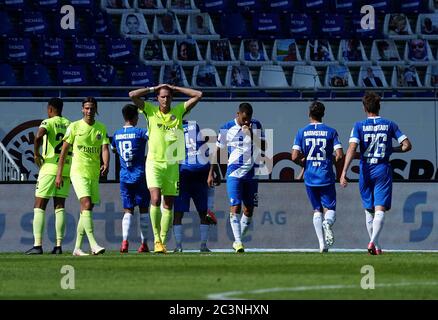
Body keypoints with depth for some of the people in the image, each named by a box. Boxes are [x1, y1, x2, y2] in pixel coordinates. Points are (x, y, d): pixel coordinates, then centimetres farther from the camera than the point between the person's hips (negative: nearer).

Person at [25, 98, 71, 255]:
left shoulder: (48, 122, -5)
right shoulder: (70, 125, 10)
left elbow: (39, 136, -25)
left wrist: (36, 154, -11)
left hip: (50, 167, -5)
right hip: (67, 168, 5)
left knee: (39, 207, -1)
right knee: (60, 207, 8)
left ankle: (37, 245, -10)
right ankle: (59, 245, 3)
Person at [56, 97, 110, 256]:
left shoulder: (101, 128, 9)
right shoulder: (74, 127, -1)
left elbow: (105, 149, -2)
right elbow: (64, 151, 2)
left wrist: (106, 164, -23)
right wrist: (59, 174, -1)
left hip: (94, 174, 5)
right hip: (78, 171, -5)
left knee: (87, 210, 7)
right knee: (86, 204, -20)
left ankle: (77, 248, 15)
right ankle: (93, 244, -30)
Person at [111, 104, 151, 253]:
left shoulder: (117, 134, 6)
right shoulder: (140, 133, -9)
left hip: (124, 178, 3)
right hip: (140, 176, -3)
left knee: (128, 210, 5)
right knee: (143, 209, 7)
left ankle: (125, 240, -14)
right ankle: (144, 243, 8)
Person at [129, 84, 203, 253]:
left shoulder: (179, 111, 7)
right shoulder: (150, 111, 3)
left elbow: (198, 95, 5)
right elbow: (133, 95, -6)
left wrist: (175, 88, 5)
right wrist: (154, 88, 0)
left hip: (172, 164, 2)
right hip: (154, 162, -2)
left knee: (168, 205, 4)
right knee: (155, 199, -18)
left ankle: (163, 240, 11)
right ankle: (156, 238, -12)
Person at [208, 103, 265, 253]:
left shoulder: (256, 126, 4)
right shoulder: (227, 128, -2)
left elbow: (263, 147, -2)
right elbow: (218, 151, 5)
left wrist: (251, 134, -16)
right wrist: (211, 173, 3)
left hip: (251, 173, 3)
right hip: (234, 173, -3)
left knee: (249, 210, 5)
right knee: (235, 207, -13)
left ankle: (238, 240, 17)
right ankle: (238, 242, -15)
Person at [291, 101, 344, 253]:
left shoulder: (302, 132, 1)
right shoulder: (331, 132, -1)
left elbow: (294, 157, -7)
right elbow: (340, 155, -8)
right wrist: (335, 163, 14)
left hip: (310, 177, 1)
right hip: (326, 177, -1)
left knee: (317, 210, 12)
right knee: (330, 209, 6)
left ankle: (322, 244, 2)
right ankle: (327, 223, -31)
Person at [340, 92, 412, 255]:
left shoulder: (359, 126, -1)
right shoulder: (389, 125, 3)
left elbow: (352, 149, -14)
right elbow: (407, 145, 1)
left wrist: (344, 172, -18)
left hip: (365, 171, 1)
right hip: (383, 171, -1)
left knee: (369, 210, 14)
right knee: (380, 209, -6)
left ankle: (376, 247, 19)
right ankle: (373, 241, -28)